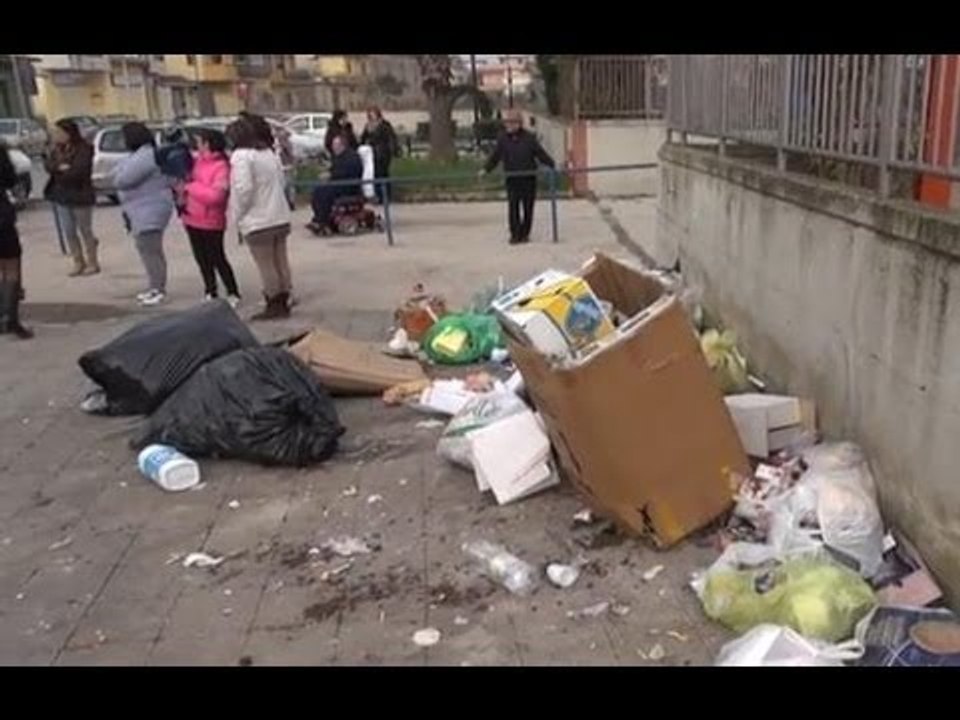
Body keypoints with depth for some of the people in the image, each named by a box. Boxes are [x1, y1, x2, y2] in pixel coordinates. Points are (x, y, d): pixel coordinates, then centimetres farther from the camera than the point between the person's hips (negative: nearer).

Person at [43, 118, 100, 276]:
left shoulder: (83, 149, -11)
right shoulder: (56, 149, 11)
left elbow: (78, 171, -21)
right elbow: (48, 164, -1)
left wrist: (58, 174, -8)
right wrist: (60, 167, -20)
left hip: (80, 195, -7)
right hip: (61, 196, 7)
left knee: (85, 231, 3)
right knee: (68, 232, 7)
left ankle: (93, 263, 13)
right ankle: (78, 263, 17)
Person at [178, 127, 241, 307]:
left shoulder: (221, 167, -17)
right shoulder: (197, 160, 5)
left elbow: (215, 195, -28)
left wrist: (190, 187, -20)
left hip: (211, 221, -7)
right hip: (192, 218, 8)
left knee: (217, 259, 0)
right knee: (202, 259, 15)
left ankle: (233, 294, 12)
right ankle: (210, 293, 28)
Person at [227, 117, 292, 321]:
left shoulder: (241, 156, -13)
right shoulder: (269, 152, 12)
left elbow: (244, 189, -21)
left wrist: (239, 214, -8)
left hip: (257, 221, -8)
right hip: (280, 217, 8)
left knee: (266, 265, 0)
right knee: (280, 261, 12)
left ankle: (274, 305, 6)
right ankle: (283, 302, 19)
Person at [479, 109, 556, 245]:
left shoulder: (529, 138, -1)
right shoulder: (503, 139, 3)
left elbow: (541, 154, 0)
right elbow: (495, 156, 7)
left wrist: (552, 166, -8)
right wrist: (486, 169, -2)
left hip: (528, 178, 0)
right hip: (512, 179, 0)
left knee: (528, 207, 4)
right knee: (513, 206, -8)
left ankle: (524, 234, 16)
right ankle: (515, 235, -2)